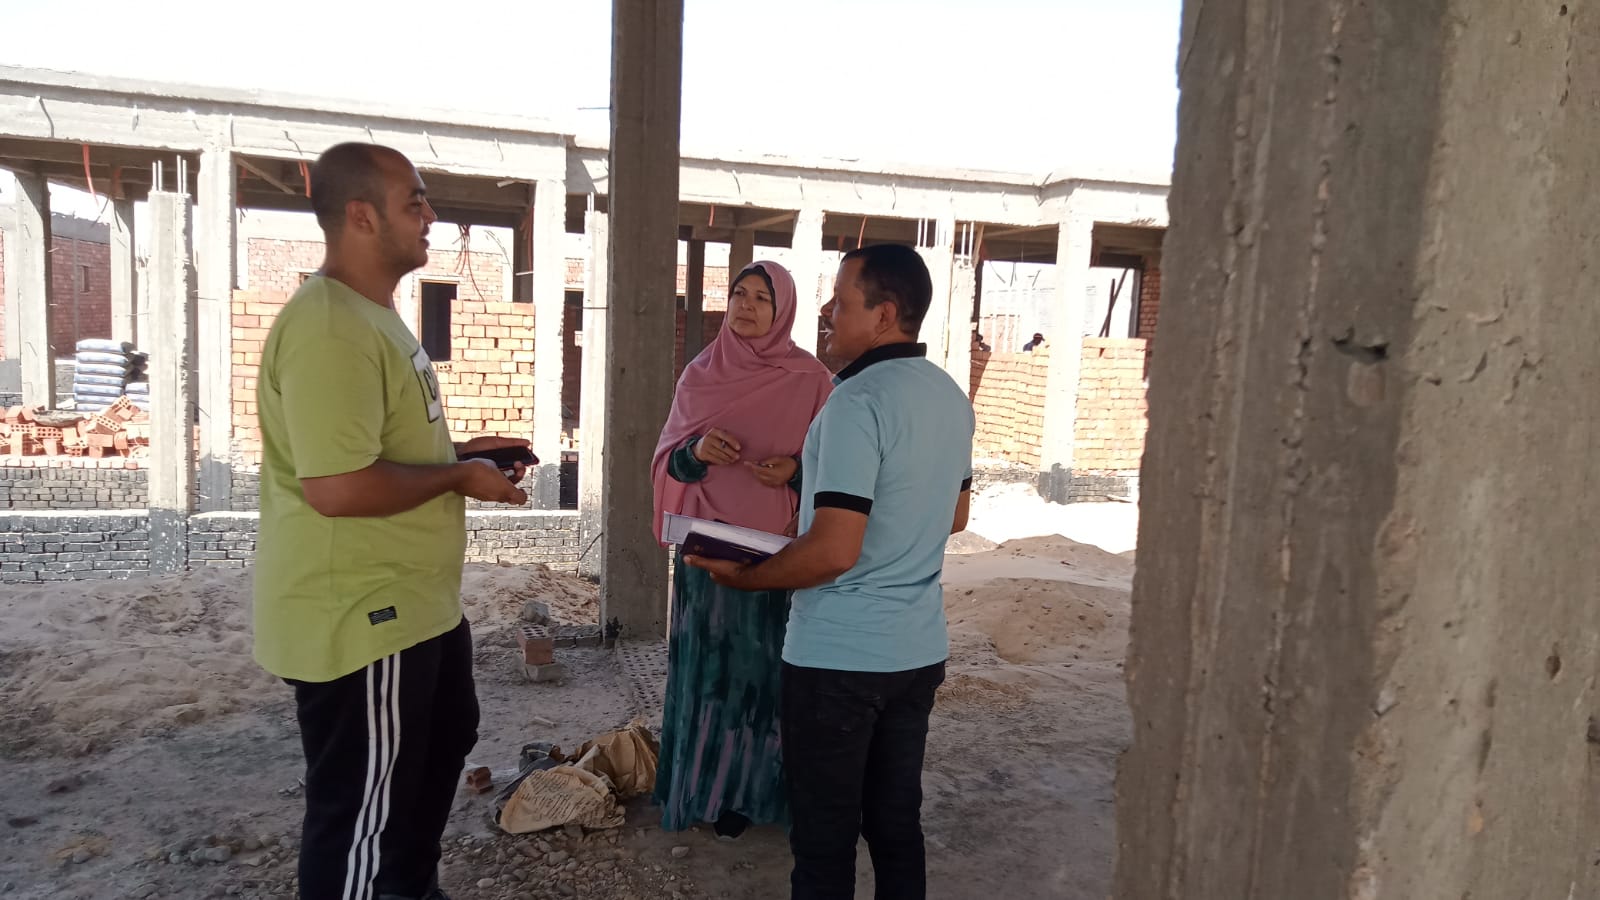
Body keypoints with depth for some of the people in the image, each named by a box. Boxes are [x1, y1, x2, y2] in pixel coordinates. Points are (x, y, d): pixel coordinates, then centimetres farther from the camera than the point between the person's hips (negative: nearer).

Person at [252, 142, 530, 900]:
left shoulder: (373, 316, 12)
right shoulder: (329, 328, -24)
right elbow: (338, 486, -32)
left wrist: (462, 452, 9)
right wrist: (459, 478, -18)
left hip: (411, 602, 12)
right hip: (358, 616, -12)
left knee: (445, 739, 29)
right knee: (359, 805, 6)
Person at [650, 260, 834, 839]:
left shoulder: (811, 380, -3)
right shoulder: (700, 373, 6)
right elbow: (668, 459, 9)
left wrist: (795, 469, -18)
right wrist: (695, 451, -13)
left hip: (776, 549, -2)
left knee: (760, 667, 5)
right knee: (704, 663, 10)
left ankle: (744, 789, 23)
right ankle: (697, 783, 28)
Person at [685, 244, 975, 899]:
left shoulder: (858, 401, -20)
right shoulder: (951, 397, 7)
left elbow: (833, 552, -24)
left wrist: (741, 577, -10)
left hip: (838, 658, -8)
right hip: (920, 650, 8)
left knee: (825, 841, 7)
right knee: (897, 825, 19)